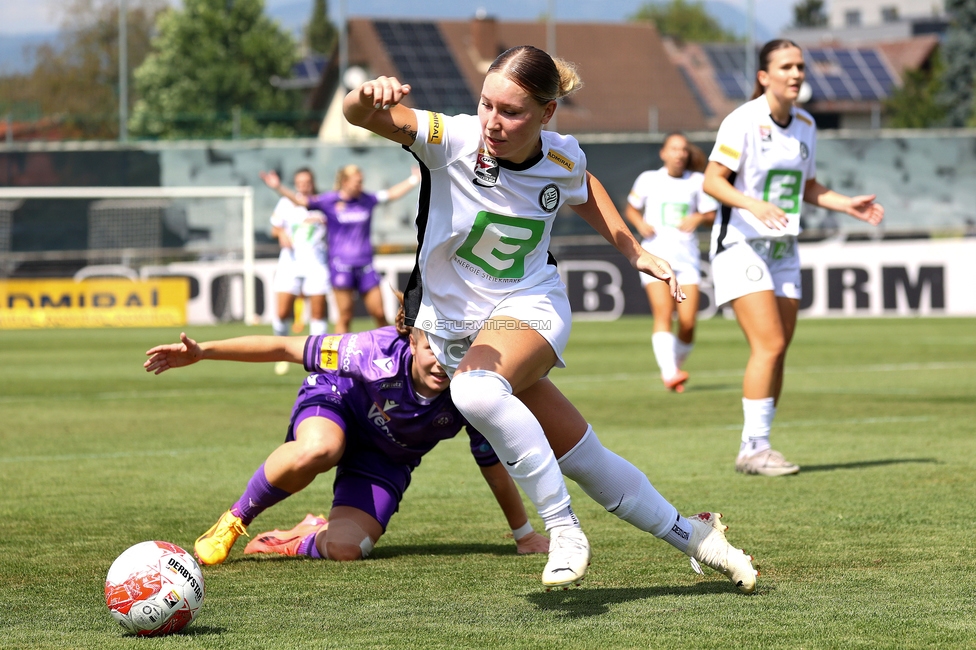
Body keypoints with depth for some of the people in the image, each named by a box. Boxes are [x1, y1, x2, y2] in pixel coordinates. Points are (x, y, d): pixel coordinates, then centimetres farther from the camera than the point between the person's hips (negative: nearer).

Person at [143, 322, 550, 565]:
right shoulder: (380, 355, -35)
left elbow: (495, 468, -12)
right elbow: (287, 349, -28)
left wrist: (525, 536, -1)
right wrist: (202, 352, -28)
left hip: (385, 459, 3)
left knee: (345, 548, -21)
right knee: (317, 450, -41)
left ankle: (303, 540, 18)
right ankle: (235, 520, -16)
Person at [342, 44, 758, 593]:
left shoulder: (564, 159, -11)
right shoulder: (453, 140, -21)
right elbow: (359, 114, -36)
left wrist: (635, 251, 14)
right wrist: (371, 96, -59)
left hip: (531, 305, 0)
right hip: (452, 323, 0)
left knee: (477, 387, -36)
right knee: (586, 461, 4)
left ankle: (563, 528, -25)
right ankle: (690, 534, 25)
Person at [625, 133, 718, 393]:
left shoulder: (697, 181, 7)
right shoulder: (649, 180, 5)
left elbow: (712, 215, 10)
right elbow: (631, 208, 18)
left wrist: (699, 218, -12)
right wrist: (640, 223, -3)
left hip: (687, 256, 2)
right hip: (655, 254, -2)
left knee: (688, 322, -7)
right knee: (663, 313, -21)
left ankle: (676, 365, 19)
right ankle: (669, 373, -32)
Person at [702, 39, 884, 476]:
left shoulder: (805, 124, 8)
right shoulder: (743, 121, -13)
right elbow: (712, 180, -17)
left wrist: (848, 205, 6)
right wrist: (752, 204, -32)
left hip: (783, 251, 7)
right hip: (741, 246, -7)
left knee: (778, 351, 4)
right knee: (769, 345, -17)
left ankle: (756, 448, 11)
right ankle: (754, 448, -12)